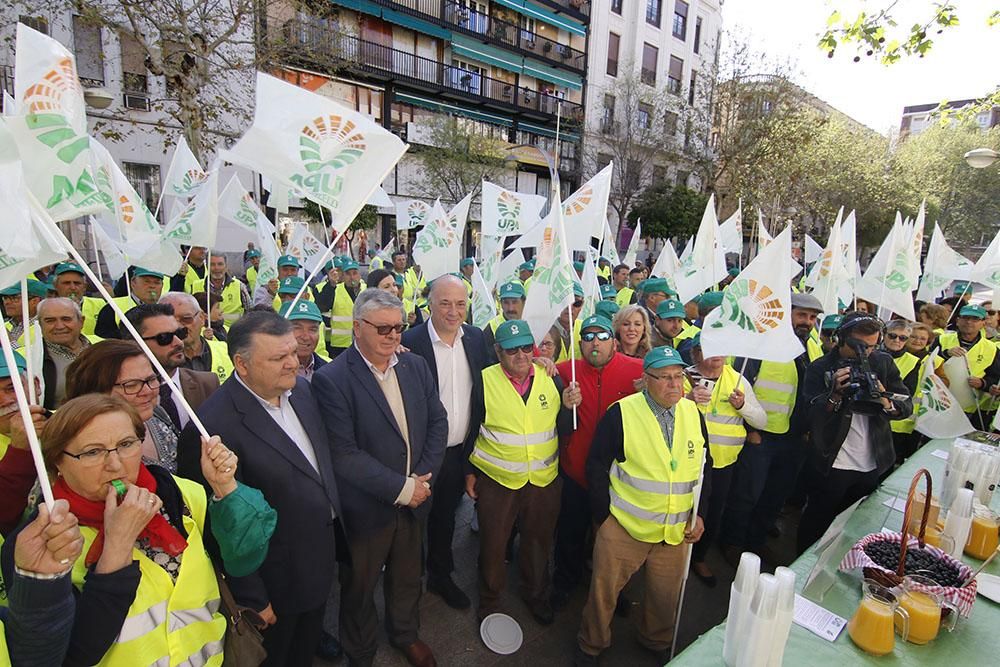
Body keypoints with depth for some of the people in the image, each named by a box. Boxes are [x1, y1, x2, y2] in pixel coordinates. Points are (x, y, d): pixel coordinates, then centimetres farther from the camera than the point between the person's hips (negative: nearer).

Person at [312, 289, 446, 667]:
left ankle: (406, 634, 55)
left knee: (408, 578, 26)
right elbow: (343, 454, -24)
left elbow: (437, 422, 0)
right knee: (359, 588, 20)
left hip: (413, 500, 5)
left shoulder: (416, 366, -3)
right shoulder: (331, 379, -21)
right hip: (366, 508, -4)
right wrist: (400, 488, -21)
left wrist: (422, 478, -11)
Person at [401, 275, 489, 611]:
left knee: (445, 517, 24)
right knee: (417, 519, 16)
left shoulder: (476, 337, -1)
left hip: (460, 452, 5)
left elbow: (484, 389, 7)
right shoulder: (410, 341, -18)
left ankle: (441, 576, 48)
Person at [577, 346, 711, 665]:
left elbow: (705, 467, 9)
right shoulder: (620, 413, -16)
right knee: (604, 590, 10)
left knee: (666, 595, 20)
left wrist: (700, 514, 3)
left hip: (677, 531, 4)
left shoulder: (693, 414, -1)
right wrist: (604, 516, -10)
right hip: (623, 528, -4)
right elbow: (597, 466, -11)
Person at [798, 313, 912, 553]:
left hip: (872, 465, 5)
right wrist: (836, 393, -32)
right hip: (830, 464, -4)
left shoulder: (883, 363, 1)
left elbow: (907, 406, -2)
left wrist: (886, 402, -23)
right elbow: (813, 416, -17)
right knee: (817, 522, 7)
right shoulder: (819, 368, -11)